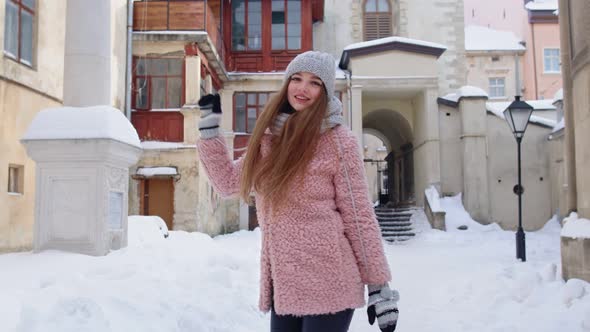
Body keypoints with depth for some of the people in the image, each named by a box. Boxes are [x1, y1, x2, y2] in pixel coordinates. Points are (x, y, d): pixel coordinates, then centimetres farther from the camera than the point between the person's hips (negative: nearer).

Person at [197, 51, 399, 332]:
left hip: (327, 286, -5)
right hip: (281, 285, 6)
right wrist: (209, 129, 13)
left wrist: (379, 287, -6)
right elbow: (227, 181, 19)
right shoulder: (269, 137, 9)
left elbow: (359, 217, -6)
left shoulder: (338, 141, -8)